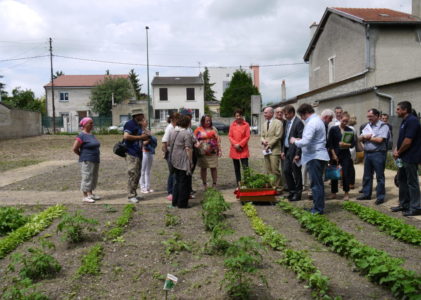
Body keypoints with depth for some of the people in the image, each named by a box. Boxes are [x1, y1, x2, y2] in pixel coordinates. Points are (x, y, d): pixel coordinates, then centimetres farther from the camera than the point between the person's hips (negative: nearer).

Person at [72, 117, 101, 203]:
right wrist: (82, 156, -2)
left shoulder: (91, 135, 13)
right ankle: (85, 196, 0)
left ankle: (90, 194, 23)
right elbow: (75, 148, -14)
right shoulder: (82, 136, -12)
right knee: (87, 177, -5)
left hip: (95, 160, 9)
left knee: (93, 177, 13)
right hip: (87, 161, -9)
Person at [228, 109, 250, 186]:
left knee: (245, 167, -9)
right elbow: (230, 136, 4)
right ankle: (238, 184, 17)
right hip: (234, 149, 3)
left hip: (243, 149, -3)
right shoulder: (232, 125, 7)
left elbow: (247, 137, -4)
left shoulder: (246, 125, 0)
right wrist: (235, 144, -11)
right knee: (236, 168, 9)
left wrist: (240, 144, -11)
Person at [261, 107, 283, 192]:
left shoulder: (278, 123, -5)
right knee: (268, 171, 7)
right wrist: (263, 140, -3)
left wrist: (269, 144, -13)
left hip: (274, 150, -7)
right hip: (266, 149, 7)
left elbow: (278, 136, -12)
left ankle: (278, 187, -1)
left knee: (275, 170, -9)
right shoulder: (264, 124, 19)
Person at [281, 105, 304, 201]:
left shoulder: (298, 122, -14)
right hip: (287, 151, 8)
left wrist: (297, 154, -20)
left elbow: (300, 139, -18)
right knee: (286, 171, 11)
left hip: (294, 152, -8)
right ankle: (292, 191, 25)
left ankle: (298, 193, 15)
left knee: (296, 173, 3)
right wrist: (283, 151, 13)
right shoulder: (287, 122, 12)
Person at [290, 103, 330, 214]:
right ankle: (318, 206, 25)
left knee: (316, 183, -4)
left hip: (314, 157, -11)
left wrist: (295, 141, -8)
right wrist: (299, 140, 12)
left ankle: (318, 209, 2)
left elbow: (305, 142, -25)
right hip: (320, 155, 11)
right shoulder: (318, 120, 16)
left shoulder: (311, 123, -17)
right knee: (318, 183, 16)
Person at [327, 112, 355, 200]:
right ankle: (334, 192, 17)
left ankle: (346, 193, 10)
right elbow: (330, 143, -3)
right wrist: (334, 154, -8)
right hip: (335, 154, -1)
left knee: (346, 174, -2)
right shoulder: (333, 129, -1)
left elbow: (353, 143, 4)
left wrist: (346, 145, -16)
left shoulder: (350, 130, 6)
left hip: (346, 155, 1)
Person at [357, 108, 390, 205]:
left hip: (378, 154, -7)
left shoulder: (383, 126, -7)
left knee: (379, 176, 0)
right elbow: (360, 138, 13)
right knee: (367, 176, 13)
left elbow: (379, 140, -19)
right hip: (367, 153, 7)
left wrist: (368, 137, -5)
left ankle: (380, 196, 7)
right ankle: (366, 194, 23)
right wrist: (364, 136, -10)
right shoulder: (367, 126, 14)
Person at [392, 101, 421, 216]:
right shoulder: (405, 121, 13)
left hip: (410, 158, -10)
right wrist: (396, 150, 3)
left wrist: (399, 152, -9)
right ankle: (404, 205, 26)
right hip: (404, 158, 10)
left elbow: (408, 141, -22)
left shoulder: (412, 121, -18)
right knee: (402, 180, 16)